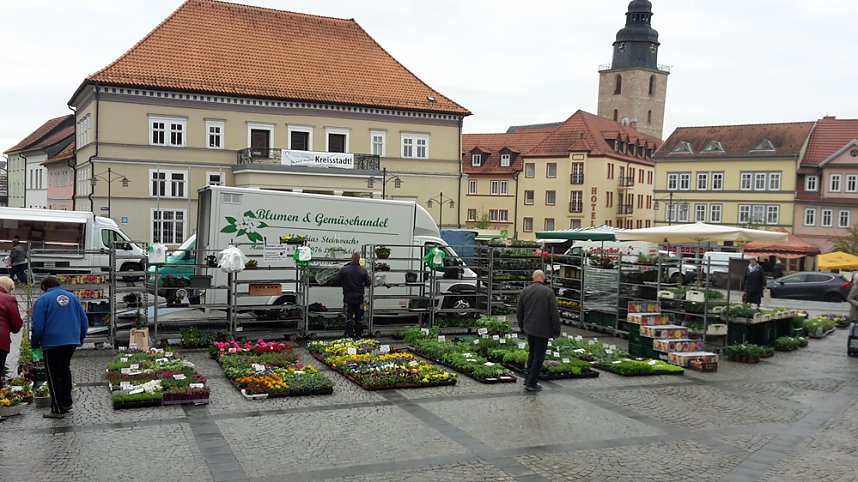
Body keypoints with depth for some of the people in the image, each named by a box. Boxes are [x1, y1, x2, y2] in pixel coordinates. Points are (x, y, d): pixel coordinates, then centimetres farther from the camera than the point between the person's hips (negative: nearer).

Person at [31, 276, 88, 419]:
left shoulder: (42, 300, -6)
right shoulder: (72, 297, 9)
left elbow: (38, 326, -10)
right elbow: (84, 321, 9)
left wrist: (35, 343, 4)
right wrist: (80, 339, 20)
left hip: (52, 343, -5)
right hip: (72, 342, 5)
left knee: (54, 375, 2)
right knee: (65, 369, 20)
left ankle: (58, 409, 3)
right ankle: (67, 403, 24)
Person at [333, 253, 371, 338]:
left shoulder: (344, 269, -8)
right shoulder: (363, 271, -6)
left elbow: (336, 280, -5)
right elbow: (368, 283, -1)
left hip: (348, 297, -1)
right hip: (359, 298, 1)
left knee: (348, 317, 3)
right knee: (359, 318, 10)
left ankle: (348, 335, 1)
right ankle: (359, 335, 15)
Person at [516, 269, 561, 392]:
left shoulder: (525, 291, 2)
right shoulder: (548, 292, -11)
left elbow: (519, 312, 8)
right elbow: (554, 313, -12)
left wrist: (522, 327, 20)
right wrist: (556, 330, -3)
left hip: (529, 329, 4)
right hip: (543, 330, -4)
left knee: (532, 352, 21)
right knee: (539, 356, 4)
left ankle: (528, 378, 21)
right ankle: (532, 383, 7)